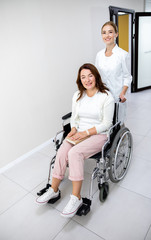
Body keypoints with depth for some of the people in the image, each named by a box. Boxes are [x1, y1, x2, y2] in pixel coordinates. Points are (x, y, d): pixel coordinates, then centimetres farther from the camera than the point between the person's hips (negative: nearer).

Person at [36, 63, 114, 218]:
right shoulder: (77, 95, 7)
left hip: (98, 135, -4)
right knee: (61, 153, -22)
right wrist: (74, 129, -5)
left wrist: (85, 133, -16)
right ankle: (54, 190, -4)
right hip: (79, 133, 5)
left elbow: (106, 124, -10)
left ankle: (76, 198, -18)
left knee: (74, 153, -30)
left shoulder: (106, 97, -9)